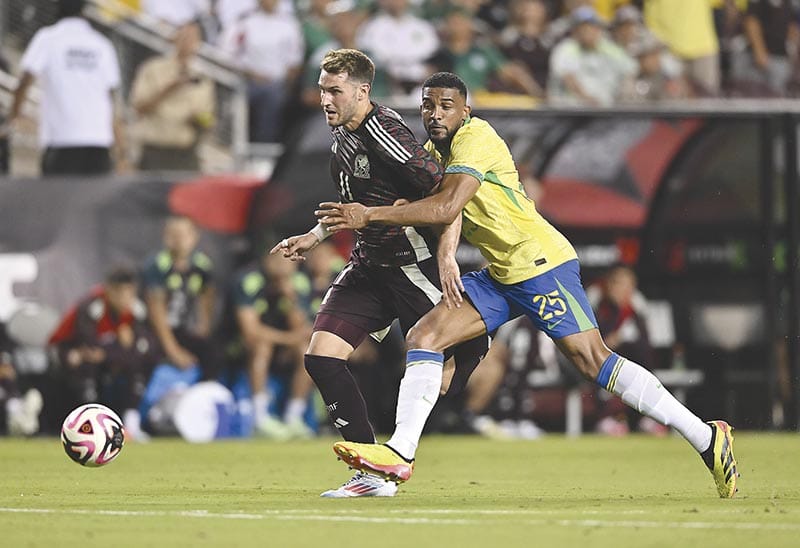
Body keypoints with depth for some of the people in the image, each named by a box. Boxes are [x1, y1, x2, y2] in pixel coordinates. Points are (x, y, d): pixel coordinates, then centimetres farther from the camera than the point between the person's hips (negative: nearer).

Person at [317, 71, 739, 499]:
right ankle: (400, 453, -4)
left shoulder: (475, 138, -16)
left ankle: (707, 439, -10)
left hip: (541, 263, -9)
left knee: (593, 362, -14)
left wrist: (369, 215, -27)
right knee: (423, 337, -3)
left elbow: (446, 207, -29)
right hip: (500, 274, 9)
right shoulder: (433, 150, 13)